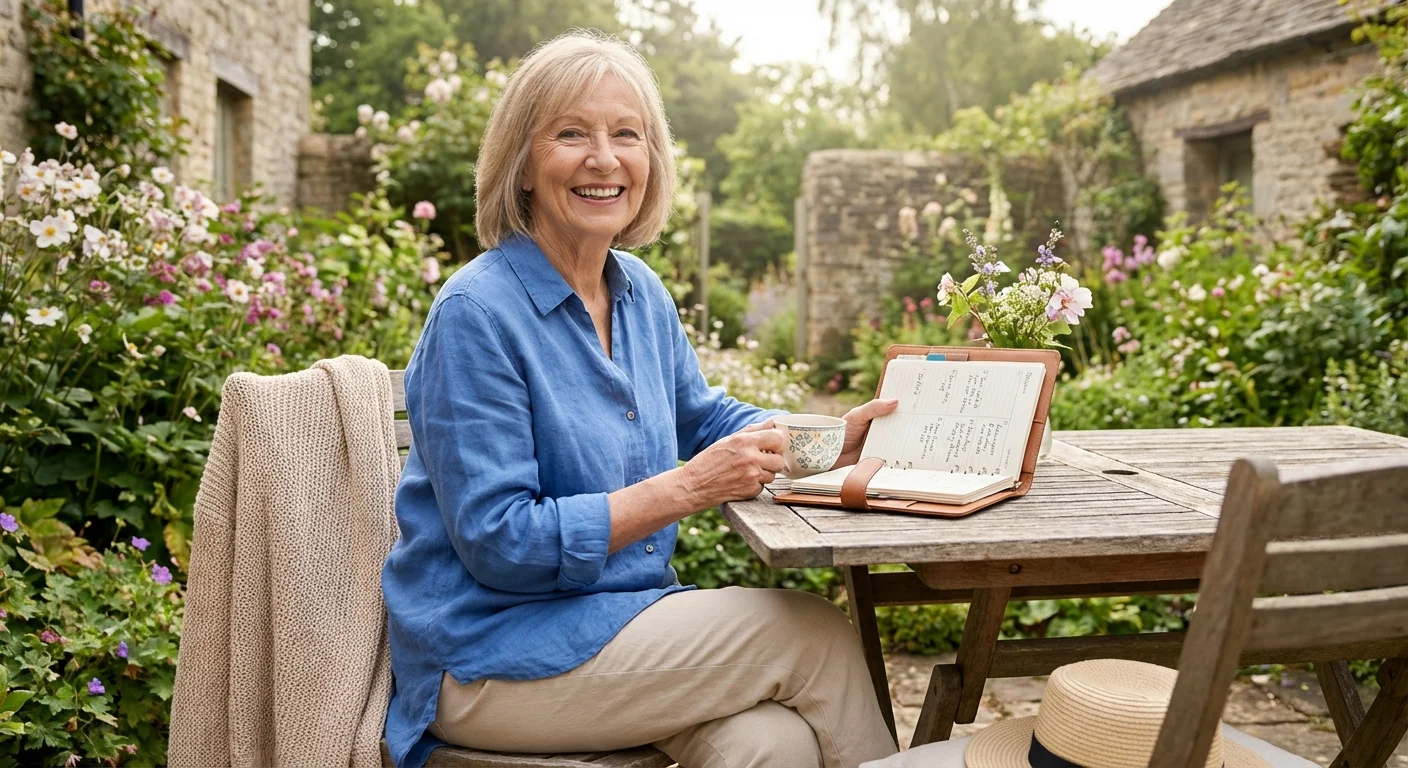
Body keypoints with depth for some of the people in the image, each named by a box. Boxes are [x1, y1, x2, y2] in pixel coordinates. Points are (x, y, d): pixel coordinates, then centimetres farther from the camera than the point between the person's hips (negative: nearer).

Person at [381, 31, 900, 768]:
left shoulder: (642, 293, 6)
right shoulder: (476, 314, -16)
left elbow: (703, 415, 21)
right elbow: (500, 543, -19)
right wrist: (685, 488, -23)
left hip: (622, 614, 6)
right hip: (493, 655, -6)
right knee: (813, 633, -16)